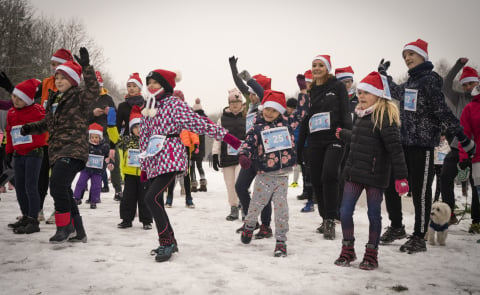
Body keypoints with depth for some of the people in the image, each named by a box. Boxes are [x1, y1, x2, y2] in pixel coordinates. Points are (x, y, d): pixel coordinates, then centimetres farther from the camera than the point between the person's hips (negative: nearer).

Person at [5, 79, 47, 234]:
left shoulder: (36, 111, -8)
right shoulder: (11, 113, 13)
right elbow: (9, 133, 20)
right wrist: (9, 151, 18)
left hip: (33, 153, -7)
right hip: (18, 155, 8)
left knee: (30, 187, -10)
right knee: (19, 187, 13)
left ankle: (33, 221, -6)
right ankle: (26, 217, 25)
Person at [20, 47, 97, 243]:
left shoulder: (79, 97, -5)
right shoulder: (54, 99, 19)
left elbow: (93, 90, -27)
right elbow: (47, 123, 28)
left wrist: (86, 67, -32)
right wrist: (30, 128, 11)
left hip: (74, 150, -9)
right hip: (56, 152, 9)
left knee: (58, 185, -22)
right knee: (63, 191, 8)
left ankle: (65, 227, -6)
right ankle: (78, 232, 17)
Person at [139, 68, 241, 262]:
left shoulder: (174, 104, -3)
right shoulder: (148, 108, 18)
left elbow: (198, 123, -10)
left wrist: (226, 136, -17)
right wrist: (144, 166, 19)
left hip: (170, 158, -8)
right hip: (153, 161, 8)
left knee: (152, 197, -19)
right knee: (155, 201, 8)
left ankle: (166, 242, -8)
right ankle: (170, 242, 23)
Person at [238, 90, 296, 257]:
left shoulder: (285, 126, 8)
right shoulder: (257, 128, -2)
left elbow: (291, 144, 19)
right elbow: (248, 143, -14)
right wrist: (243, 155, -27)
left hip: (282, 175, 2)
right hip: (264, 174, -2)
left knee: (281, 207, -2)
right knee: (257, 203, 5)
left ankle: (281, 240, 7)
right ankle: (249, 225, 35)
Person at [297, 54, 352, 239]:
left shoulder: (337, 87, 4)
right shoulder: (310, 91, 16)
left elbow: (346, 114, -2)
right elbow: (304, 120, 18)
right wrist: (299, 147, 15)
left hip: (334, 139, -5)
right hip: (315, 141, 5)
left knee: (329, 175, -20)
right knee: (316, 180, 2)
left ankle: (330, 220, -10)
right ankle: (325, 219, 17)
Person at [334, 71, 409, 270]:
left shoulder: (385, 116, -14)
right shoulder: (362, 115, 11)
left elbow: (395, 148, -18)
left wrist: (401, 176, -21)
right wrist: (342, 134, 41)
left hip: (375, 174, -7)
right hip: (354, 172, 7)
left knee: (374, 214, 5)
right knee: (345, 211, 5)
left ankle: (371, 254, 19)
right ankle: (348, 250, 21)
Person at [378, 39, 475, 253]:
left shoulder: (430, 80, -10)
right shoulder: (410, 82, 14)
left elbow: (443, 111, -14)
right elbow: (396, 93, 35)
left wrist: (463, 137, -17)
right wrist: (383, 74, 44)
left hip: (422, 143, -8)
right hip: (404, 142, 8)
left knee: (420, 191, -2)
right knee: (390, 184, 11)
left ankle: (419, 238, 8)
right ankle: (396, 227, 27)